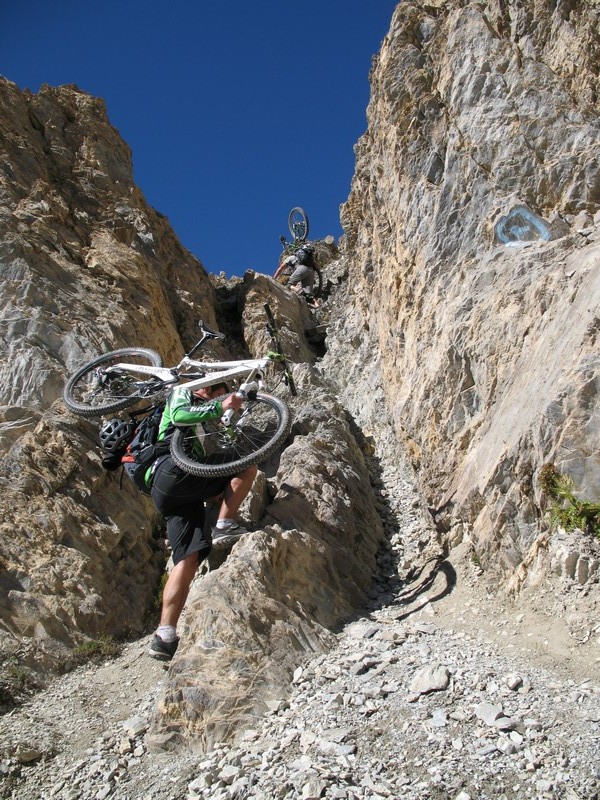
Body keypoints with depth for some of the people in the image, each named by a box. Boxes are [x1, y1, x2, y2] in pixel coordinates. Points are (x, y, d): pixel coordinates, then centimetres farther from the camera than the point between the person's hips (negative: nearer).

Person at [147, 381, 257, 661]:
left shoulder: (202, 424, 40)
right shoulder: (181, 393, 15)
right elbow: (178, 415, -10)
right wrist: (218, 408, -12)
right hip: (173, 472, -8)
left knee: (188, 560, -4)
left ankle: (164, 637, -10)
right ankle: (224, 526, -13)